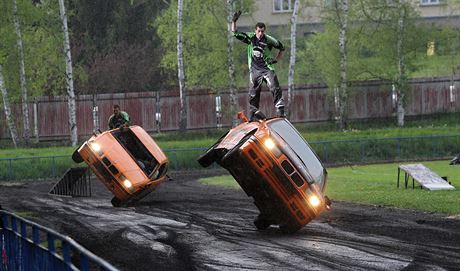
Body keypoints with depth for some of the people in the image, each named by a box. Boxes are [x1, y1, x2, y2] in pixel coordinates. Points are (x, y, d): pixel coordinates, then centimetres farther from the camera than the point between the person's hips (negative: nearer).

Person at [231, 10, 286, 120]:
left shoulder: (269, 40, -5)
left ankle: (280, 111, -20)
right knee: (253, 94, 6)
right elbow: (235, 33, 7)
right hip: (254, 70, 3)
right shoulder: (250, 37, 1)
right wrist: (234, 21, -6)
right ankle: (252, 115, 17)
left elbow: (282, 48, 10)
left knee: (275, 89, -18)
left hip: (267, 69, -2)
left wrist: (276, 59, 1)